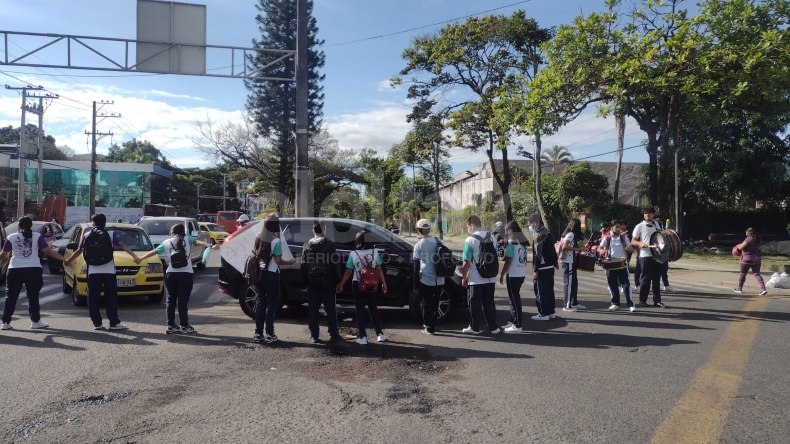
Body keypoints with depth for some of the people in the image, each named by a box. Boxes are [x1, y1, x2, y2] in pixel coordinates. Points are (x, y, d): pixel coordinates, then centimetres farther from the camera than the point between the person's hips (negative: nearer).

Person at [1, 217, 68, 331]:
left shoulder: (11, 237, 4)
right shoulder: (37, 236, 1)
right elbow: (48, 251, -5)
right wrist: (64, 259, -3)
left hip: (15, 270, 1)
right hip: (33, 270, -1)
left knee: (11, 297, 10)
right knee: (33, 297, 6)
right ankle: (35, 321, 7)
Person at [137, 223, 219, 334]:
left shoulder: (167, 242, 13)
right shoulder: (187, 239, 6)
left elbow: (153, 251, 20)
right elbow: (198, 242, -12)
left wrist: (140, 258, 34)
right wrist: (210, 246, -27)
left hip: (170, 274, 3)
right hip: (186, 274, -3)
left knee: (170, 300, 12)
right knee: (183, 301, -1)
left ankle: (171, 326, 15)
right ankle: (184, 326, 3)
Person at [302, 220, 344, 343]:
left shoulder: (306, 246, 5)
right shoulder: (330, 245, -8)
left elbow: (303, 265, 7)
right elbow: (335, 264, -9)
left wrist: (306, 281, 14)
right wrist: (337, 280, -1)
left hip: (312, 283, 3)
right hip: (327, 283, -3)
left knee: (313, 310, 8)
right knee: (331, 309, 3)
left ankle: (314, 335, 8)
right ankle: (334, 334, 3)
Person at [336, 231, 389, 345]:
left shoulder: (353, 254, -8)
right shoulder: (375, 252, -4)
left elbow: (348, 272, -5)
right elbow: (379, 270, -2)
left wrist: (340, 284, 5)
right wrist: (383, 284, 6)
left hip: (358, 285, -2)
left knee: (360, 311, 6)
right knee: (373, 309, 14)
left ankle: (363, 337, 4)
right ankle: (380, 334, 15)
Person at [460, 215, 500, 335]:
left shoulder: (470, 240, -15)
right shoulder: (491, 237, 4)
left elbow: (467, 262, -15)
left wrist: (464, 277, -5)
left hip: (475, 279, -6)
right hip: (490, 277, 6)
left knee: (475, 304, 5)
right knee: (489, 303, 13)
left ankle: (474, 328, 13)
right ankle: (493, 327, 17)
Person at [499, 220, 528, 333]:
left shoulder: (511, 243, -14)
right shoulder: (523, 241, 9)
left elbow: (508, 261, -17)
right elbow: (524, 259, 14)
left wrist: (502, 274, -9)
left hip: (513, 275, -8)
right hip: (521, 274, 8)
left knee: (514, 299, -4)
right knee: (515, 298, 16)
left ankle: (517, 326, -2)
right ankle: (513, 322, 23)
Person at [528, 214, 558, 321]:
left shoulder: (538, 235, -17)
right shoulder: (547, 232, 11)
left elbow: (537, 254, -21)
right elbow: (552, 250, 19)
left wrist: (535, 270, -19)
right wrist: (555, 263, 27)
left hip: (542, 268, -9)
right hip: (549, 267, 10)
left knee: (541, 291, -2)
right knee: (549, 290, 14)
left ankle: (543, 314, 1)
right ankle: (550, 312, 21)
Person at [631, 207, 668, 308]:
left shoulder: (657, 225, 14)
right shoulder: (639, 226, -1)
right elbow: (633, 241, -4)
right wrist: (640, 243, -24)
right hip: (645, 256, -5)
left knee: (656, 279, 6)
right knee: (645, 279, 0)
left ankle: (657, 301, 11)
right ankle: (642, 300, 11)